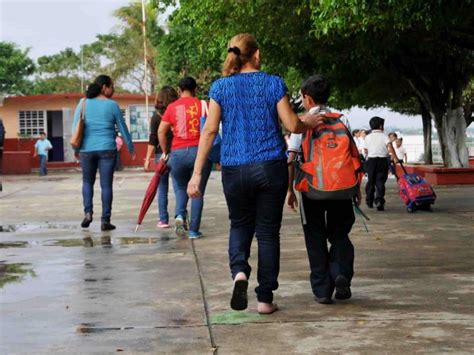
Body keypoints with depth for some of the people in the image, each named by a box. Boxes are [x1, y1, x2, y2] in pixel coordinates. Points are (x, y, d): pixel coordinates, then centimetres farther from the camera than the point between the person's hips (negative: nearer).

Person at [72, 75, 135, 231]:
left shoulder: (83, 103, 4)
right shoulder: (112, 105, -2)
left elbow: (75, 127, 4)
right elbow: (122, 128, 5)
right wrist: (131, 148, 17)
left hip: (87, 149, 2)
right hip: (107, 149, -2)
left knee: (87, 181, 19)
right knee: (106, 184, 4)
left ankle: (88, 212, 3)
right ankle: (105, 221, 3)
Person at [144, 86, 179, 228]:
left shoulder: (156, 117, -2)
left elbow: (153, 140, -4)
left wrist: (148, 158, 1)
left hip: (161, 154, -1)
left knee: (162, 188, 7)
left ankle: (163, 220, 7)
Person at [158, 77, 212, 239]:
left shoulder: (172, 107, 6)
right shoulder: (202, 105, 2)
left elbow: (161, 131, 2)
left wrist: (165, 152, 13)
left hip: (178, 153, 1)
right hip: (200, 152, -1)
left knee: (180, 188, 21)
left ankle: (180, 215, -4)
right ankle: (194, 230, 6)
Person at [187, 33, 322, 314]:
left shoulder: (220, 87, 1)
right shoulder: (274, 84, 0)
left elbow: (210, 130, -3)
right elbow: (292, 125, -1)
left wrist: (197, 173, -2)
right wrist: (309, 123, 21)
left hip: (235, 169, 1)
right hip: (271, 167, -1)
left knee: (240, 224, 20)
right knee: (268, 230, 9)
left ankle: (239, 271, -8)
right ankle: (265, 298, 12)